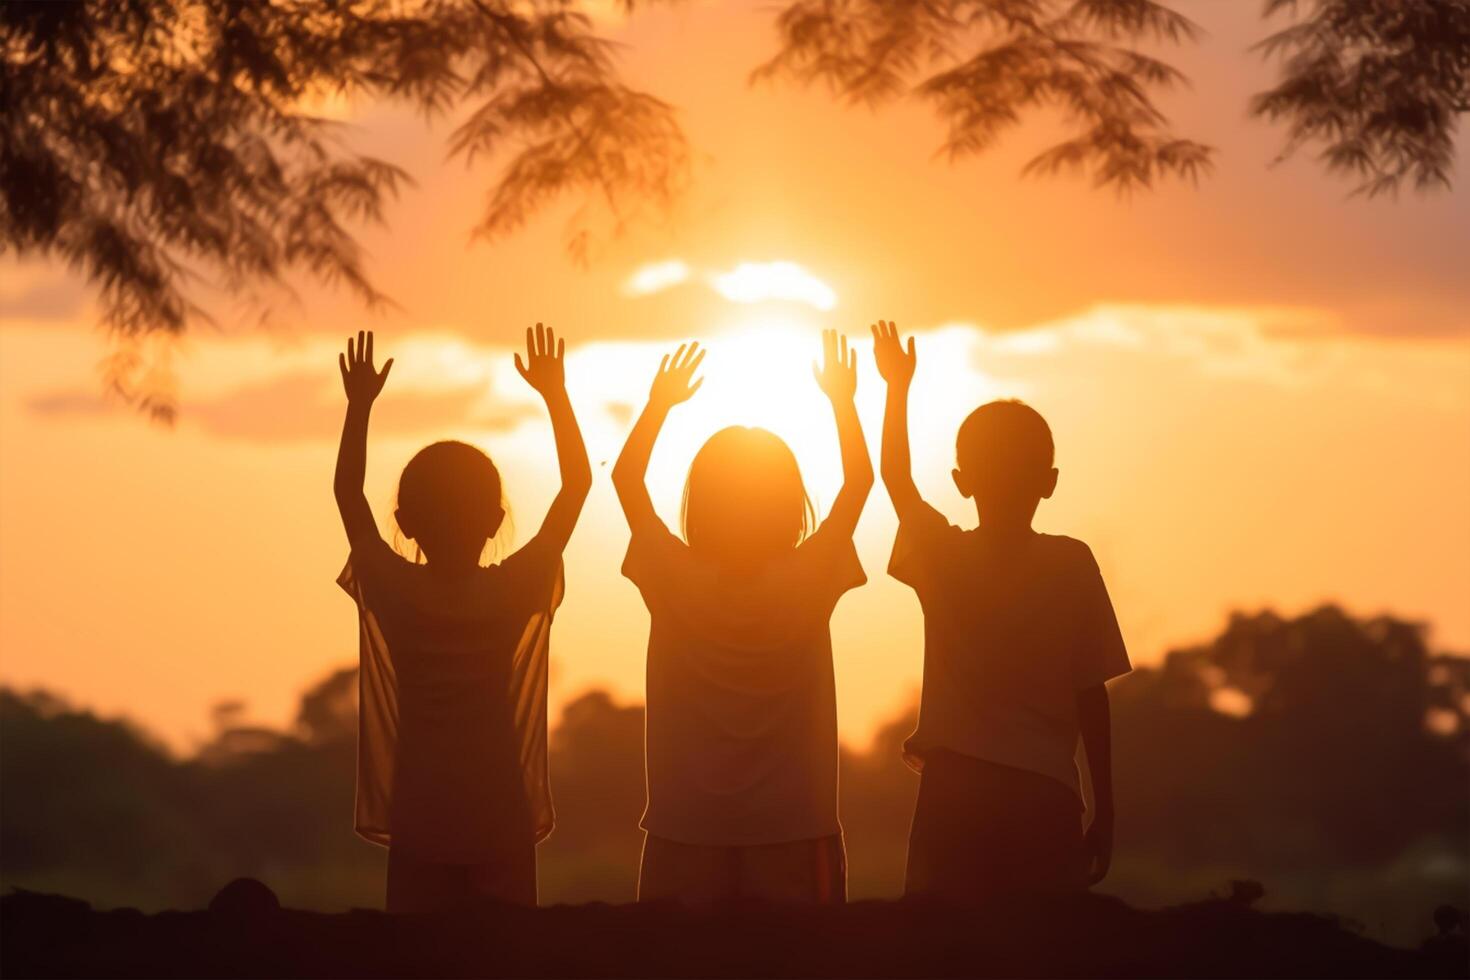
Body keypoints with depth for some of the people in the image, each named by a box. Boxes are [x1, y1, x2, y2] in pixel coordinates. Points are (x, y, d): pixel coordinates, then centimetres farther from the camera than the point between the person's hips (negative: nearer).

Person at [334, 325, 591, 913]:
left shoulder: (394, 594, -7)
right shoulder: (515, 593, -8)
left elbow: (348, 492, 7)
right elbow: (577, 481, 1)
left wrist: (360, 404, 13)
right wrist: (555, 393, 6)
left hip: (418, 827, 0)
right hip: (501, 826, 0)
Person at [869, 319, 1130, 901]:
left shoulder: (942, 559, 0)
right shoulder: (1072, 566, -3)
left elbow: (895, 477, 19)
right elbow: (1091, 694, -1)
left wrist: (898, 387, 31)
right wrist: (1104, 810, 6)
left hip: (953, 792, 0)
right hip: (1046, 795, 0)